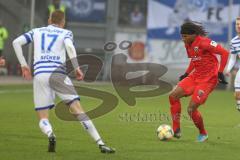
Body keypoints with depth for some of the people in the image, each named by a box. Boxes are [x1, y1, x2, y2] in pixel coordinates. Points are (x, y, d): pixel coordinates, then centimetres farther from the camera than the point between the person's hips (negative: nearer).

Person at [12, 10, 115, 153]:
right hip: (57, 73, -2)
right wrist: (77, 68, -7)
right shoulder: (66, 33, 14)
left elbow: (16, 42, 13)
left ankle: (50, 134, -30)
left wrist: (24, 65, 17)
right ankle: (101, 144, -11)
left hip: (39, 74, 2)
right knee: (78, 110, -3)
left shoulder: (36, 31, 23)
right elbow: (69, 46, -9)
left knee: (43, 119, 5)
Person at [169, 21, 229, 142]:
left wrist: (220, 72, -22)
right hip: (195, 76, 9)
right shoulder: (188, 44, 7)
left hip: (208, 79, -9)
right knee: (173, 96, -5)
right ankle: (176, 131, 1)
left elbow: (224, 53, -20)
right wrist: (186, 73, 15)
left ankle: (203, 134, 12)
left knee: (191, 108, -14)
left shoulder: (203, 42, -19)